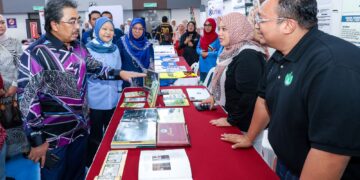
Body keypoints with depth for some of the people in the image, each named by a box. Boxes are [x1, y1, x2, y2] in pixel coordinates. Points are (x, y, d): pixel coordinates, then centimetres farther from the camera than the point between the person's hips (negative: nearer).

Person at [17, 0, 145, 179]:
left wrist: (119, 73, 2)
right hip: (53, 137, -6)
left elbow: (95, 67, 18)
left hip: (80, 129, 7)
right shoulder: (35, 55, -20)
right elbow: (27, 100, -19)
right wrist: (37, 140, -17)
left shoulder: (78, 47, 3)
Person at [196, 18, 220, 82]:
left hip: (212, 67, -6)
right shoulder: (202, 38, 9)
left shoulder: (217, 38, -10)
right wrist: (200, 52, -7)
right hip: (202, 66, 6)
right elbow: (197, 48, 16)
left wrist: (208, 54, -16)